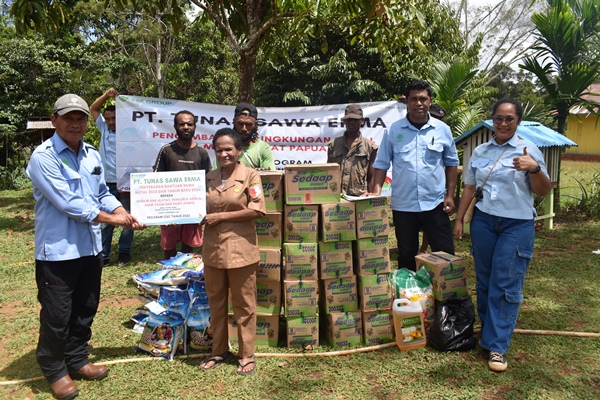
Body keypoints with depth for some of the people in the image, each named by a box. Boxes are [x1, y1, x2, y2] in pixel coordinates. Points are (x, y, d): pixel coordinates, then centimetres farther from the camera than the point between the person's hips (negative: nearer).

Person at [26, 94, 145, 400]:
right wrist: (110, 218, -15)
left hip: (90, 247, 7)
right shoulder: (43, 157, -14)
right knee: (57, 315, 6)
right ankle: (54, 370, 27)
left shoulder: (92, 155, 8)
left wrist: (127, 216, -3)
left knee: (85, 310, 18)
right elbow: (67, 202, -21)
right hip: (58, 250, -7)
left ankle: (77, 361, 36)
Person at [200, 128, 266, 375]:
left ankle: (247, 354, 21)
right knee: (216, 303, 15)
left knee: (243, 304, 7)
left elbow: (257, 210, -14)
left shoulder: (250, 175, -5)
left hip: (240, 249, -5)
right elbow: (202, 209, 18)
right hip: (213, 249, 5)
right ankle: (219, 351, 30)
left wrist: (221, 216, -14)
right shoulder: (209, 178, 10)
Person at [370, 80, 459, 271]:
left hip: (435, 204, 1)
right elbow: (381, 164, 2)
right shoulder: (394, 130, -1)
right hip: (403, 205, 0)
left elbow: (451, 164, 9)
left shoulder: (442, 129, 2)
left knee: (445, 254, 6)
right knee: (406, 257, 12)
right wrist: (376, 192, -10)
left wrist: (450, 195, 3)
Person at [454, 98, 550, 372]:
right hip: (483, 221, 4)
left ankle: (497, 346, 2)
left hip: (517, 225, -3)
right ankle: (490, 331, 30)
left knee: (506, 286, -4)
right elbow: (469, 187, 13)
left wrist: (534, 169, -24)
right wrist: (459, 219, 8)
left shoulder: (529, 150, -2)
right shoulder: (480, 151, 9)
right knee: (484, 281, 11)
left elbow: (543, 191, -5)